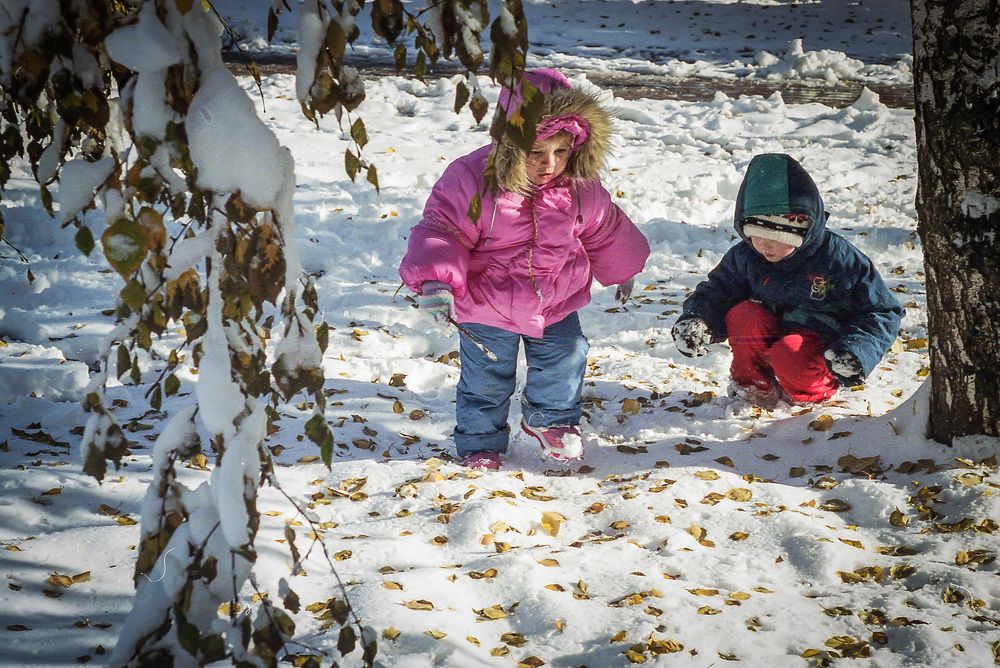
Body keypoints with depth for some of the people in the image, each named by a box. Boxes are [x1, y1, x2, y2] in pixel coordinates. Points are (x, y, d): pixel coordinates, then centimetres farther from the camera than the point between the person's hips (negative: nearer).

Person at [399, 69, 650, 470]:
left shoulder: (581, 186, -9)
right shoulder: (473, 180, -24)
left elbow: (604, 229, 10)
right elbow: (442, 230, -21)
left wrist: (621, 271, 25)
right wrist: (434, 280, -37)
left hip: (556, 303, 3)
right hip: (487, 307, -3)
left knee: (565, 360, 13)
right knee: (486, 379, 9)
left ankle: (551, 419, 41)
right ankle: (479, 443, 31)